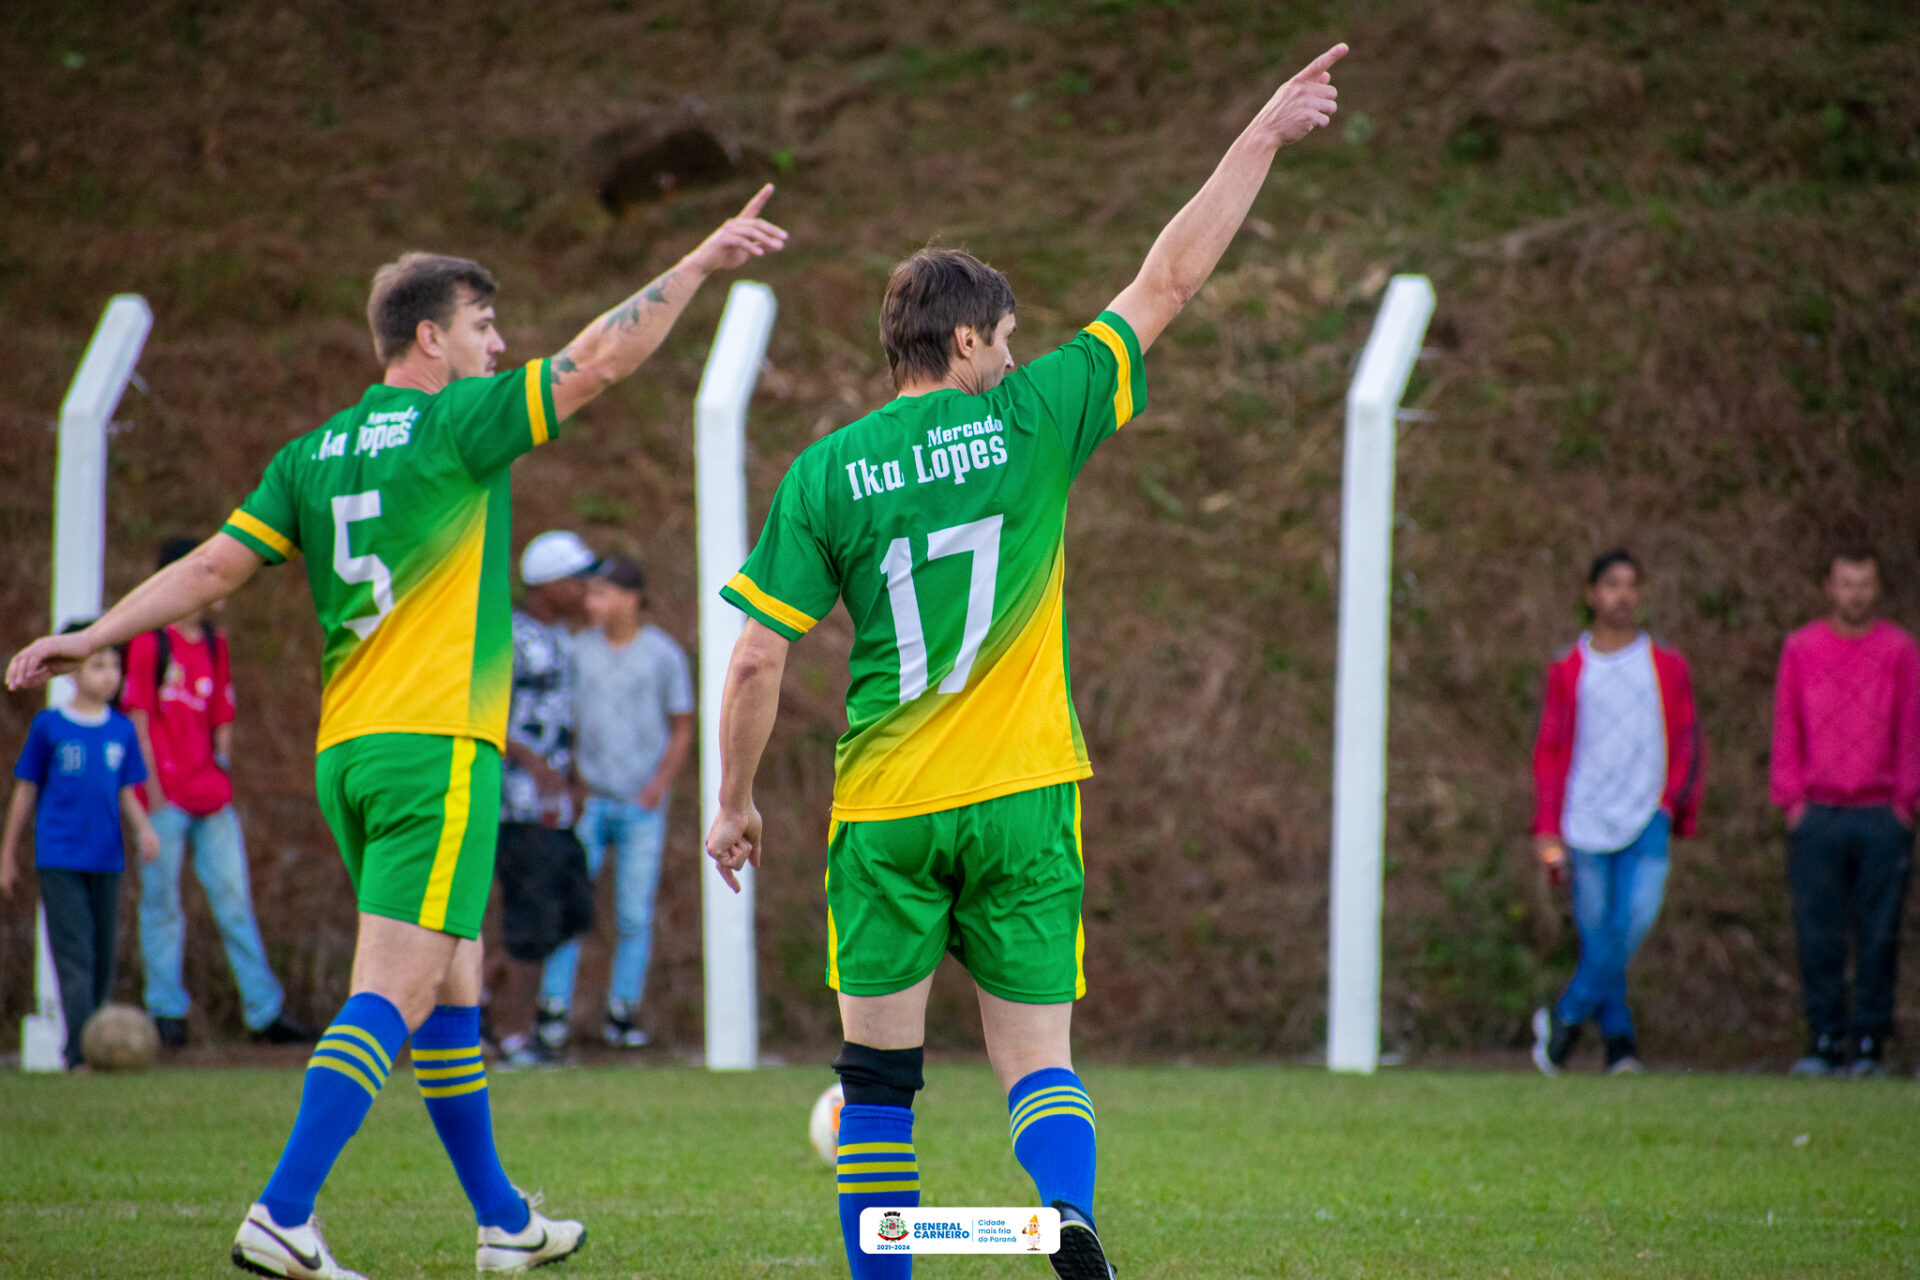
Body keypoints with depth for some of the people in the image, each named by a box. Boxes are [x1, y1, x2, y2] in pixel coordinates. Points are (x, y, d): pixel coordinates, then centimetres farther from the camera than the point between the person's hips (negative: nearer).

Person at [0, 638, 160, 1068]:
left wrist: (144, 829, -6)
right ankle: (83, 1052, -17)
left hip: (106, 859, 4)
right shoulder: (49, 726, -3)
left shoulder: (121, 730, 7)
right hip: (59, 858, -4)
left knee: (102, 959, 8)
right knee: (74, 956, -12)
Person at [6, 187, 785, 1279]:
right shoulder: (458, 423, -6)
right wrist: (700, 263, -2)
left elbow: (214, 567, 7)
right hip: (439, 748, -8)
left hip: (348, 755, 8)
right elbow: (602, 360, -8)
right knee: (396, 993, -12)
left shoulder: (313, 456, 12)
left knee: (453, 986, 17)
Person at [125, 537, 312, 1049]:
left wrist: (222, 766, 7)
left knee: (235, 899, 3)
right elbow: (138, 718, -7)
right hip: (165, 797, -6)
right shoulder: (149, 642, -4)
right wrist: (153, 788, -11)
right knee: (162, 902, -1)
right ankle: (167, 1012, 5)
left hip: (210, 794, 6)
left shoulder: (215, 643, 15)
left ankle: (265, 1012, 3)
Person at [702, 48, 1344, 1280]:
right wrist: (1265, 134, 10)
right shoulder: (1029, 421, -3)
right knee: (1039, 1052, 4)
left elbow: (758, 662, -2)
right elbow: (1168, 281, 3)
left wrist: (734, 802, 11)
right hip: (1022, 799, 0)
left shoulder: (823, 475, -1)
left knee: (880, 1071, 10)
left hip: (884, 809, 0)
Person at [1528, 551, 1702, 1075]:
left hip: (1647, 820, 0)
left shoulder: (1667, 667, 9)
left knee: (1635, 920, -17)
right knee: (1596, 931, 0)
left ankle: (1566, 1018, -4)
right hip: (1585, 824, 0)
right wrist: (1548, 829, 1)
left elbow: (1686, 744, 13)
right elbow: (1550, 752, 8)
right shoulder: (1569, 671, 8)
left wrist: (1676, 806, 2)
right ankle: (1618, 1039, 9)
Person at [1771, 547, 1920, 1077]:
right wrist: (1790, 800, 1)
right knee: (1818, 934, -2)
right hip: (1816, 815, 1)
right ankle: (1824, 1039, 3)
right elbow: (1786, 729, 8)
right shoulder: (1800, 649, 8)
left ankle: (1869, 1041, 3)